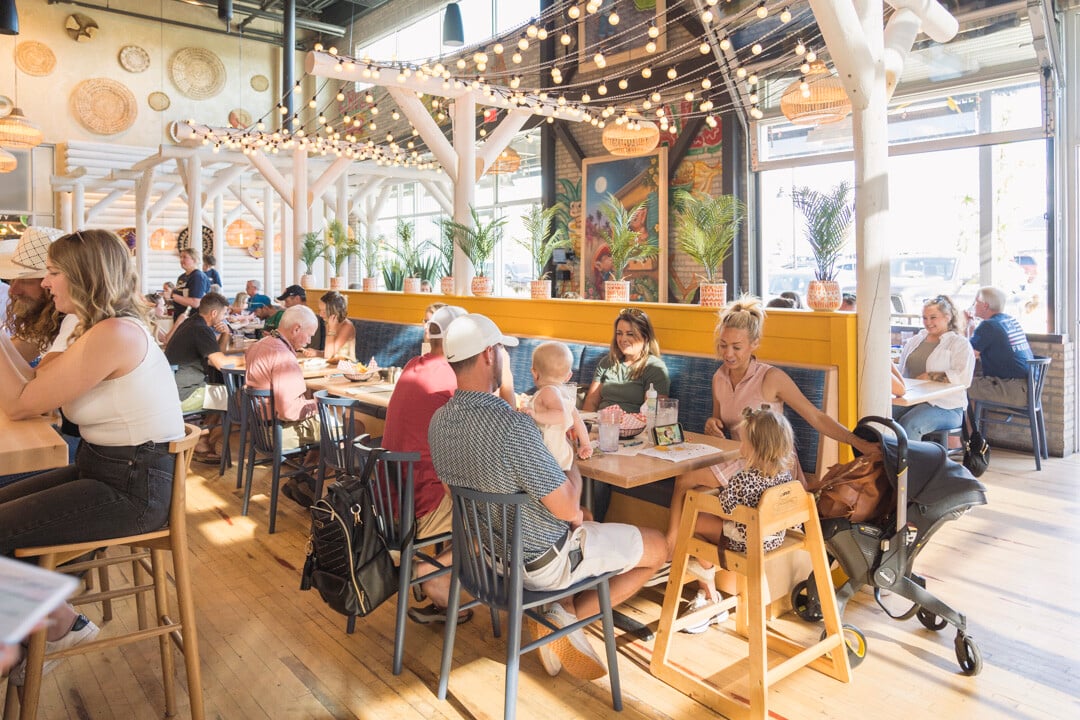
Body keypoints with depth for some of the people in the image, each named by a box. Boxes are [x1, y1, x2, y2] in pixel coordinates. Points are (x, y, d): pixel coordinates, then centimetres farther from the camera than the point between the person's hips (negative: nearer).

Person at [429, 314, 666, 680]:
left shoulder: (439, 420, -7)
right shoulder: (514, 426, -34)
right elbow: (567, 508, -25)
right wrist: (574, 478, -2)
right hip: (540, 562, -8)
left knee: (585, 527, 35)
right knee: (658, 547, 10)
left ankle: (559, 608, 18)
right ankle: (569, 616, 4)